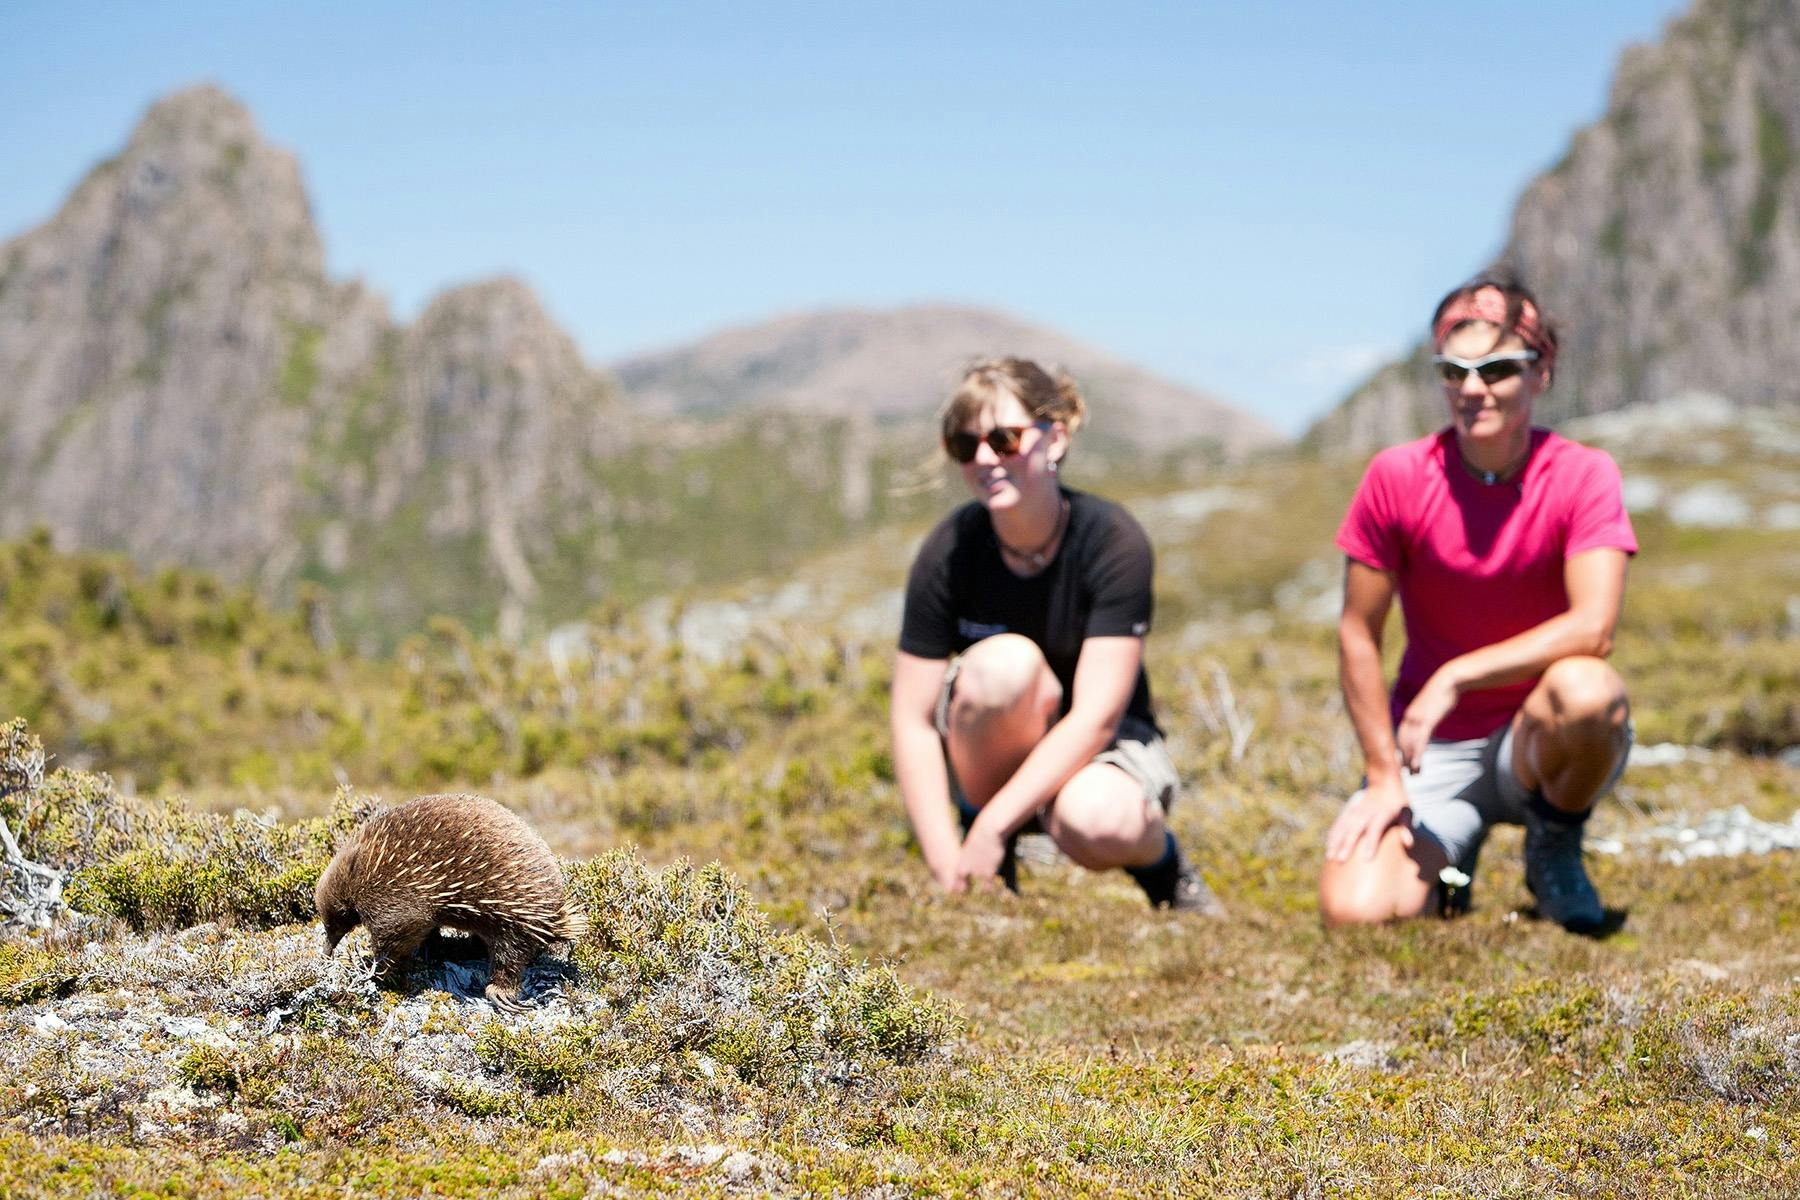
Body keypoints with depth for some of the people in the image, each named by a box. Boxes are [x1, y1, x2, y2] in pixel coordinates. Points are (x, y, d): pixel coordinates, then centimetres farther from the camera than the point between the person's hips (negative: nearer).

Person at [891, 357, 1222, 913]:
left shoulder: (1114, 541, -21)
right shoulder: (949, 550, -16)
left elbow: (1096, 714, -25)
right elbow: (913, 720, -16)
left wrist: (995, 826, -30)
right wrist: (947, 863, -25)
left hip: (1099, 741, -1)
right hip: (985, 758, 2)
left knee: (1097, 824, -37)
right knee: (1007, 661, -33)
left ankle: (1162, 861, 1)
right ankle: (988, 878, -12)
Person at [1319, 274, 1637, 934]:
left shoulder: (1583, 475, -11)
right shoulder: (1397, 476, -8)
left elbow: (1593, 628, -24)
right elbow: (1357, 636, -3)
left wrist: (1454, 679, -27)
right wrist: (1384, 779, -8)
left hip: (1541, 751, -1)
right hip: (1433, 754, 1)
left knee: (1586, 690, -37)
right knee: (1353, 910, -25)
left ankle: (1556, 847, -3)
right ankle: (1445, 855, 14)